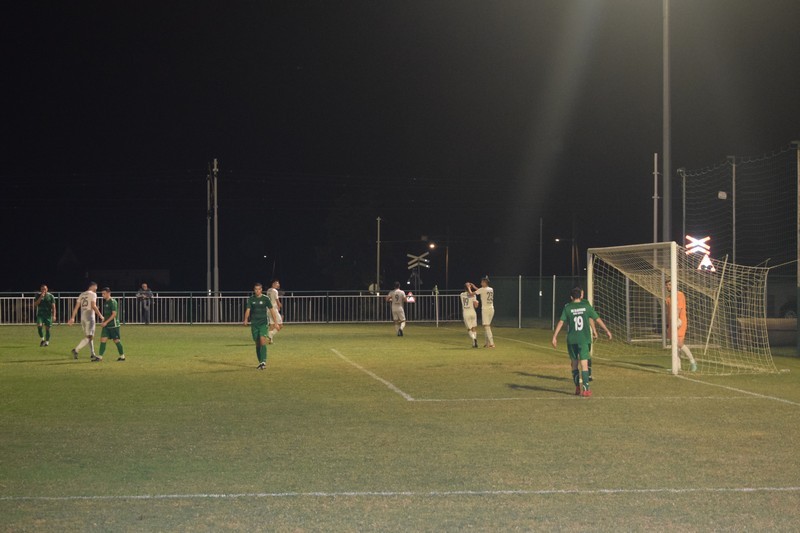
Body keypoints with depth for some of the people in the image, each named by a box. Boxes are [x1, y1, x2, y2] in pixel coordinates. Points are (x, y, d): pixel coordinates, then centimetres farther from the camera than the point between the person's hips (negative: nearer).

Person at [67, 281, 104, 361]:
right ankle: (76, 350, -18)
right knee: (89, 336, -7)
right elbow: (93, 306, -15)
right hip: (89, 317, -8)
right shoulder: (93, 294, -4)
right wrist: (100, 315, -9)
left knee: (89, 336, 12)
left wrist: (72, 318, 12)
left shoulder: (82, 294, 17)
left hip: (82, 318, 8)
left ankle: (93, 355, 12)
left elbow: (76, 307, 12)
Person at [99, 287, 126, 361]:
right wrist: (103, 322, 15)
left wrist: (106, 322, -20)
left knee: (116, 340, 1)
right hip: (106, 325, 8)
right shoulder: (105, 302, 13)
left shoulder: (113, 302, -13)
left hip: (113, 325, -8)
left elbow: (114, 314, -18)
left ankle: (122, 356, 14)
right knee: (103, 339, -3)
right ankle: (100, 357, -5)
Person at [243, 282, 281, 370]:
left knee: (262, 340, -20)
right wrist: (246, 319, -24)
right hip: (254, 323, 3)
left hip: (263, 323, -3)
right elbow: (248, 310, -5)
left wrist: (276, 323, -2)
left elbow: (272, 310, 1)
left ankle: (263, 361, -23)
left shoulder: (265, 298, -2)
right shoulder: (251, 299, 4)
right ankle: (260, 363, 17)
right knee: (257, 343, 6)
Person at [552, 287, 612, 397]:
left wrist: (554, 337, -6)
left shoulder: (567, 308, 1)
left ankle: (578, 388, 19)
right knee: (584, 364, -5)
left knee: (574, 364, 15)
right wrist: (607, 331, 17)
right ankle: (585, 389, -12)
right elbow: (597, 319, 7)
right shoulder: (586, 306, 2)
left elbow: (561, 322, -6)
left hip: (571, 340, 1)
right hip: (584, 339, -1)